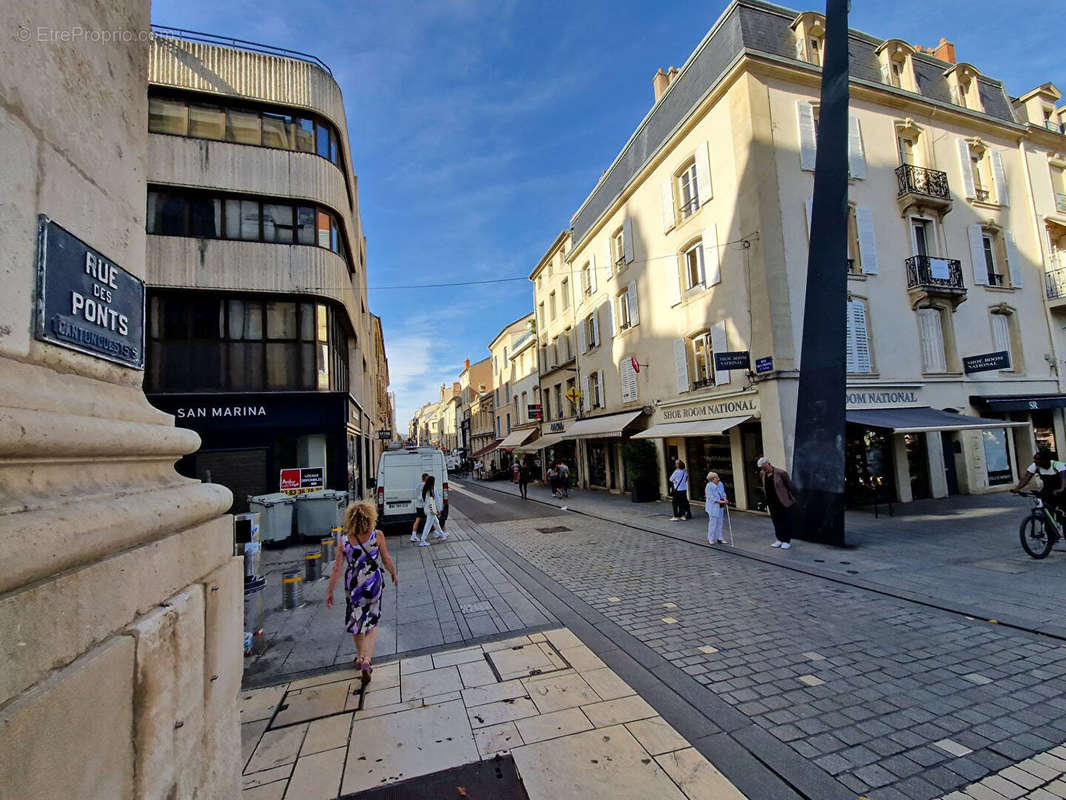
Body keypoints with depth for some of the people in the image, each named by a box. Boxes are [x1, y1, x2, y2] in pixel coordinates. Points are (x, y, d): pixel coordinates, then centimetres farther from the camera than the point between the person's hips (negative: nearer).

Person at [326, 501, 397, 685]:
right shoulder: (377, 535, -15)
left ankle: (360, 657, 38)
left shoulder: (344, 540, -11)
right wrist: (394, 574, 12)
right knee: (371, 625, 11)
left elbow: (337, 568, -8)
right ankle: (366, 661, -6)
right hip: (373, 584, -2)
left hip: (353, 585, 2)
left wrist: (330, 592, 3)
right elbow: (386, 560, -6)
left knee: (356, 621, 23)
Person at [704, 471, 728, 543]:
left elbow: (723, 493, 11)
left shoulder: (720, 484, 2)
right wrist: (721, 502, -22)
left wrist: (725, 499, -10)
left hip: (720, 507, 7)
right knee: (713, 522, -1)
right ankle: (711, 538, 13)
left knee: (720, 522, 13)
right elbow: (712, 498, -20)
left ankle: (719, 538, 24)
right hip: (713, 507, -7)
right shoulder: (709, 486, -18)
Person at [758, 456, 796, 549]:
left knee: (786, 522, 3)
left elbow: (790, 486, -8)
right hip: (772, 503, 6)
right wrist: (767, 501, 12)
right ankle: (780, 539, 24)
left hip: (784, 502, -6)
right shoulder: (763, 474, 3)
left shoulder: (781, 473, -16)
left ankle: (787, 541, 14)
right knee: (776, 522, 12)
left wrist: (792, 498, -1)